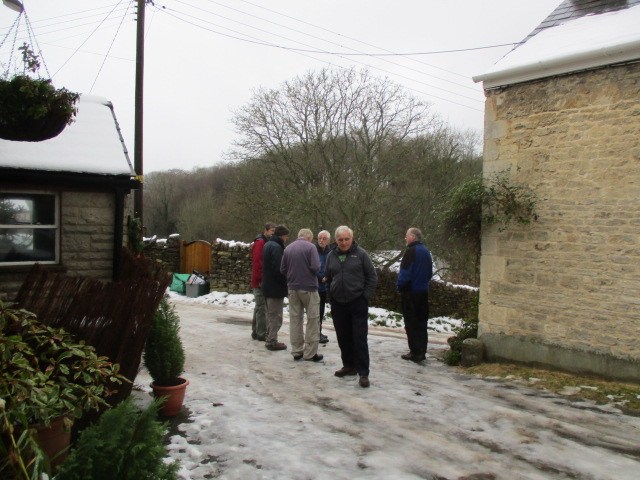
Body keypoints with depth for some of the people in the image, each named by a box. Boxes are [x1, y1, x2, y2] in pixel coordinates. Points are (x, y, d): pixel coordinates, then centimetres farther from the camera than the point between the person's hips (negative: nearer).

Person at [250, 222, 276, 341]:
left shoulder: (266, 243, 16)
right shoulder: (260, 243, -14)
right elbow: (257, 263, -20)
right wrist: (260, 280, -20)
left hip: (261, 281, 10)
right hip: (260, 281, -10)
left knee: (259, 306, 15)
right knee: (262, 307, -6)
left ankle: (256, 331, 24)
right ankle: (262, 333, -1)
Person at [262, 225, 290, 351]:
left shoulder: (268, 245, 13)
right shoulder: (276, 247, -19)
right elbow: (278, 269, -24)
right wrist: (286, 284, -14)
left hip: (267, 286, 10)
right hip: (276, 287, -10)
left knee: (270, 314, 17)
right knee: (275, 315, -2)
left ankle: (270, 339, 24)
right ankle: (272, 341, 2)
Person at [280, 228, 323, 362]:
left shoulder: (288, 248, 6)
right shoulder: (310, 247, -9)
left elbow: (282, 269, 7)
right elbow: (316, 267, -17)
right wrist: (308, 270, 4)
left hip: (292, 288, 5)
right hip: (309, 287, -5)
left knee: (295, 319, 10)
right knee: (313, 319, 3)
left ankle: (296, 351, 13)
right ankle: (310, 352, 3)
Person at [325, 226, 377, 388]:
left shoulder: (360, 253, -4)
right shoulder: (331, 256, 7)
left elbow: (372, 276, -1)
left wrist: (366, 296, -6)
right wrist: (331, 298, 12)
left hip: (358, 303, -4)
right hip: (338, 304, 4)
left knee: (360, 338, -5)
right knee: (343, 338, 12)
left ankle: (363, 373, -1)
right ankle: (349, 366, 26)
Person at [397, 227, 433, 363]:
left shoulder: (411, 251, -16)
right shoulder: (426, 252, 11)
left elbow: (405, 273, -20)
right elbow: (430, 272, 18)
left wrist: (400, 286, -6)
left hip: (410, 292, -8)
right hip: (424, 291, 8)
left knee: (411, 323, -2)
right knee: (421, 322, 13)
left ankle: (415, 353, 0)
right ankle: (422, 351, 19)